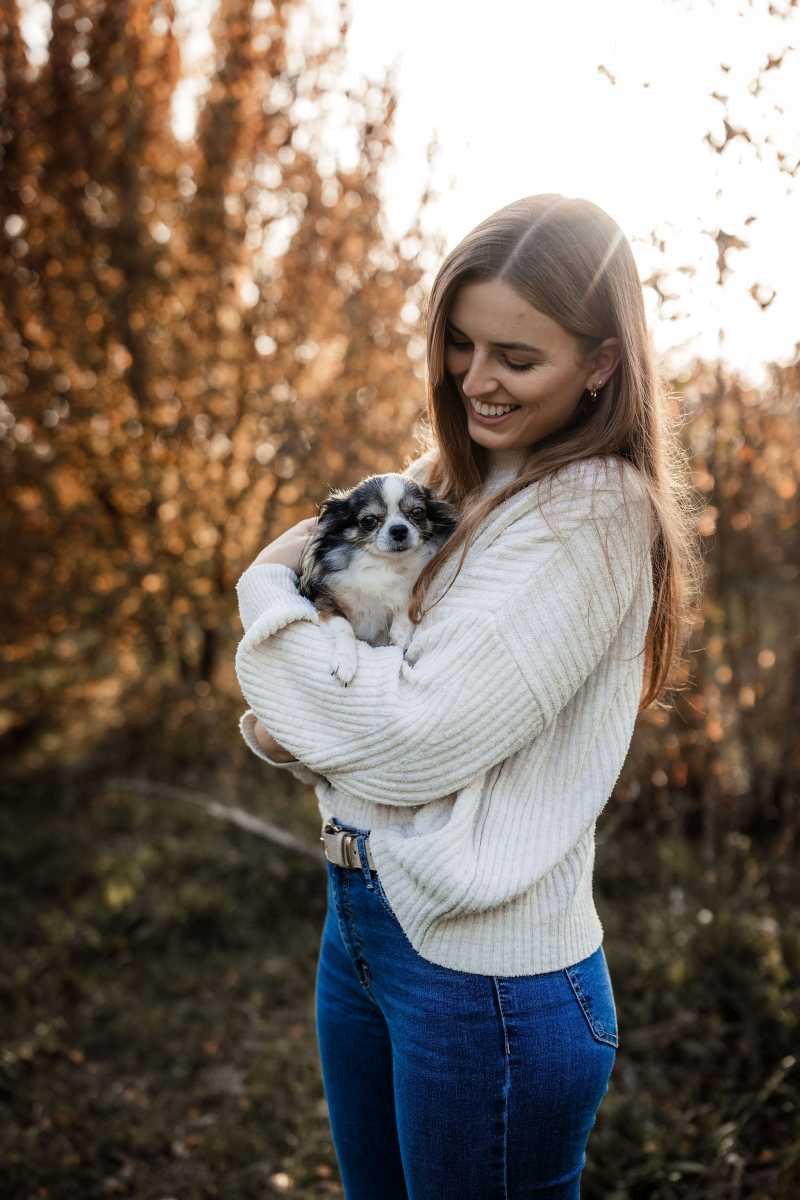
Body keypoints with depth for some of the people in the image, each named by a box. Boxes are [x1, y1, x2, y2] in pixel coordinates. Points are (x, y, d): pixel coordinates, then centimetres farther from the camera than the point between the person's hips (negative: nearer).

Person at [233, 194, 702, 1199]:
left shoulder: (592, 515, -19)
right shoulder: (444, 477, 5)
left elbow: (413, 739, -24)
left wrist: (267, 589, -10)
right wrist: (285, 727, -13)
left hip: (488, 972, -7)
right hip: (360, 918, 7)